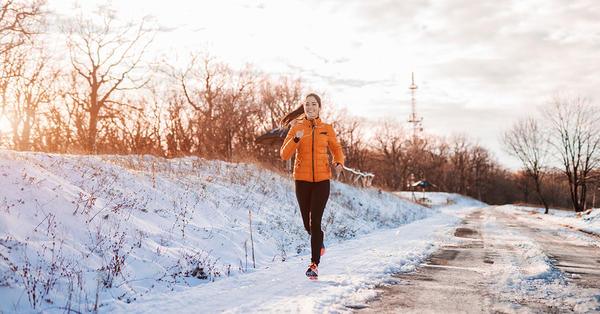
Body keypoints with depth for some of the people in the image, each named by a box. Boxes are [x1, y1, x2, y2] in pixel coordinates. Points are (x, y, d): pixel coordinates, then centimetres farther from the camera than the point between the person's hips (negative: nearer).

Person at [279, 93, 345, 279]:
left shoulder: (327, 129, 4)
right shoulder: (296, 128, 2)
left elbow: (336, 149, 17)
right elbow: (284, 155, -4)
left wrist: (339, 163, -3)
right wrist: (296, 139, -20)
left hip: (322, 180, -1)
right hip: (302, 180, 1)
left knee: (315, 222, -10)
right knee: (307, 223, 11)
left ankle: (314, 264, -3)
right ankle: (319, 243, 44)